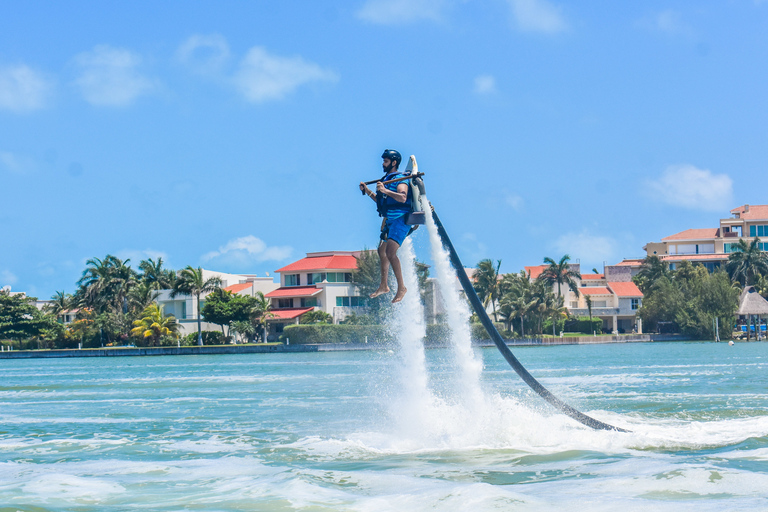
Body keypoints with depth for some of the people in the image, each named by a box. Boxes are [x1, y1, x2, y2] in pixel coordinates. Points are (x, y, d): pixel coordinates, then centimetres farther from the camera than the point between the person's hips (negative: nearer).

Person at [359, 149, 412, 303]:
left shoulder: (400, 179, -10)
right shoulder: (386, 179, 18)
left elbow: (402, 197, -27)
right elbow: (381, 200, 28)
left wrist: (385, 190, -32)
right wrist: (367, 191, 18)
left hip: (400, 220, -10)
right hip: (390, 220, 10)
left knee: (390, 251, -21)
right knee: (382, 250, 16)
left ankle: (401, 287, -19)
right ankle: (383, 286, 28)